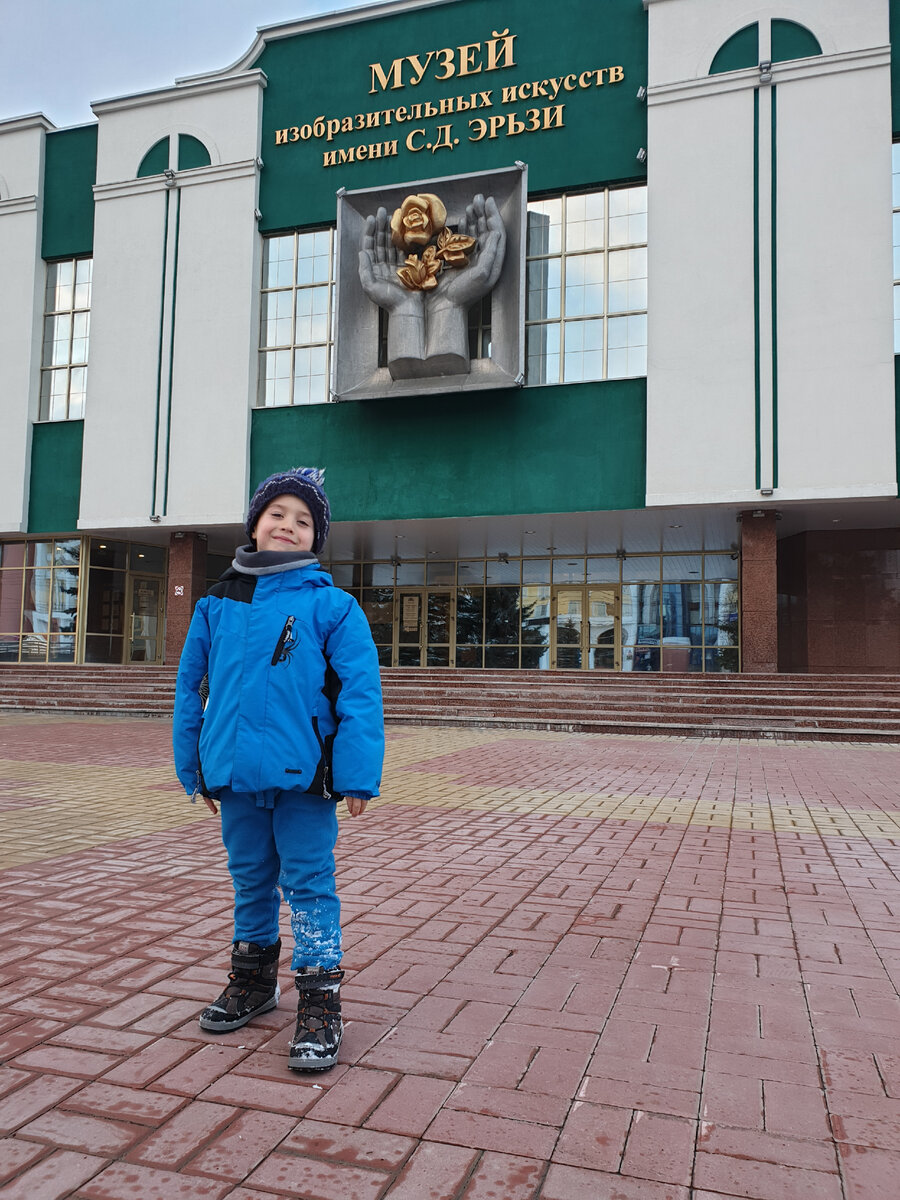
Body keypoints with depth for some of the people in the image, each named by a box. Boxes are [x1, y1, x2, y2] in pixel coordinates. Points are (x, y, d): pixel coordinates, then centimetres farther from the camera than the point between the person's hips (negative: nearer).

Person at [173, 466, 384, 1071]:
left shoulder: (331, 605, -6)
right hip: (235, 772, 5)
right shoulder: (217, 604, 6)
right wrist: (194, 766, 12)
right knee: (250, 878, 20)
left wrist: (358, 776, -13)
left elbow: (360, 693, -10)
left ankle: (320, 1003, 16)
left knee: (309, 884, 3)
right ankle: (254, 978, 39)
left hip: (302, 773, -4)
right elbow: (191, 687, 12)